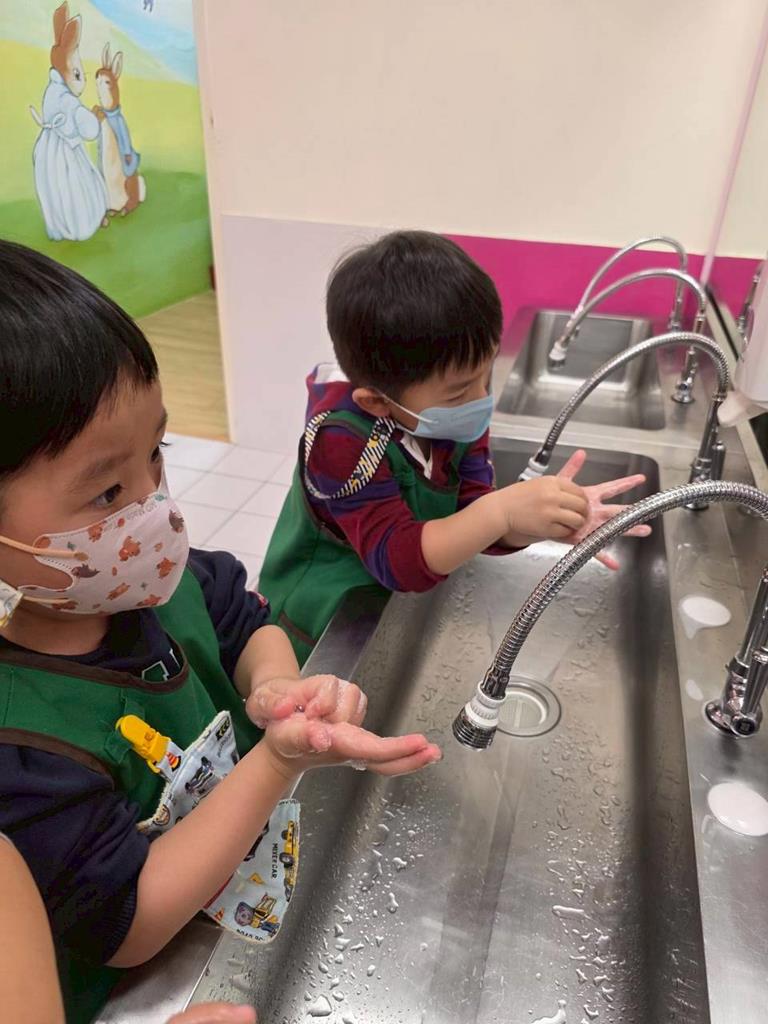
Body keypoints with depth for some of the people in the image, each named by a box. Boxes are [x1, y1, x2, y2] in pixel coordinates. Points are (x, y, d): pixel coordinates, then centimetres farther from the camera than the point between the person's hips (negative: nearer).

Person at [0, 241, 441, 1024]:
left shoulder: (149, 570, -16)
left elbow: (243, 622, 2)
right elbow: (129, 928, -25)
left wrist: (275, 684, -21)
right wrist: (280, 759, -34)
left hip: (260, 854, 5)